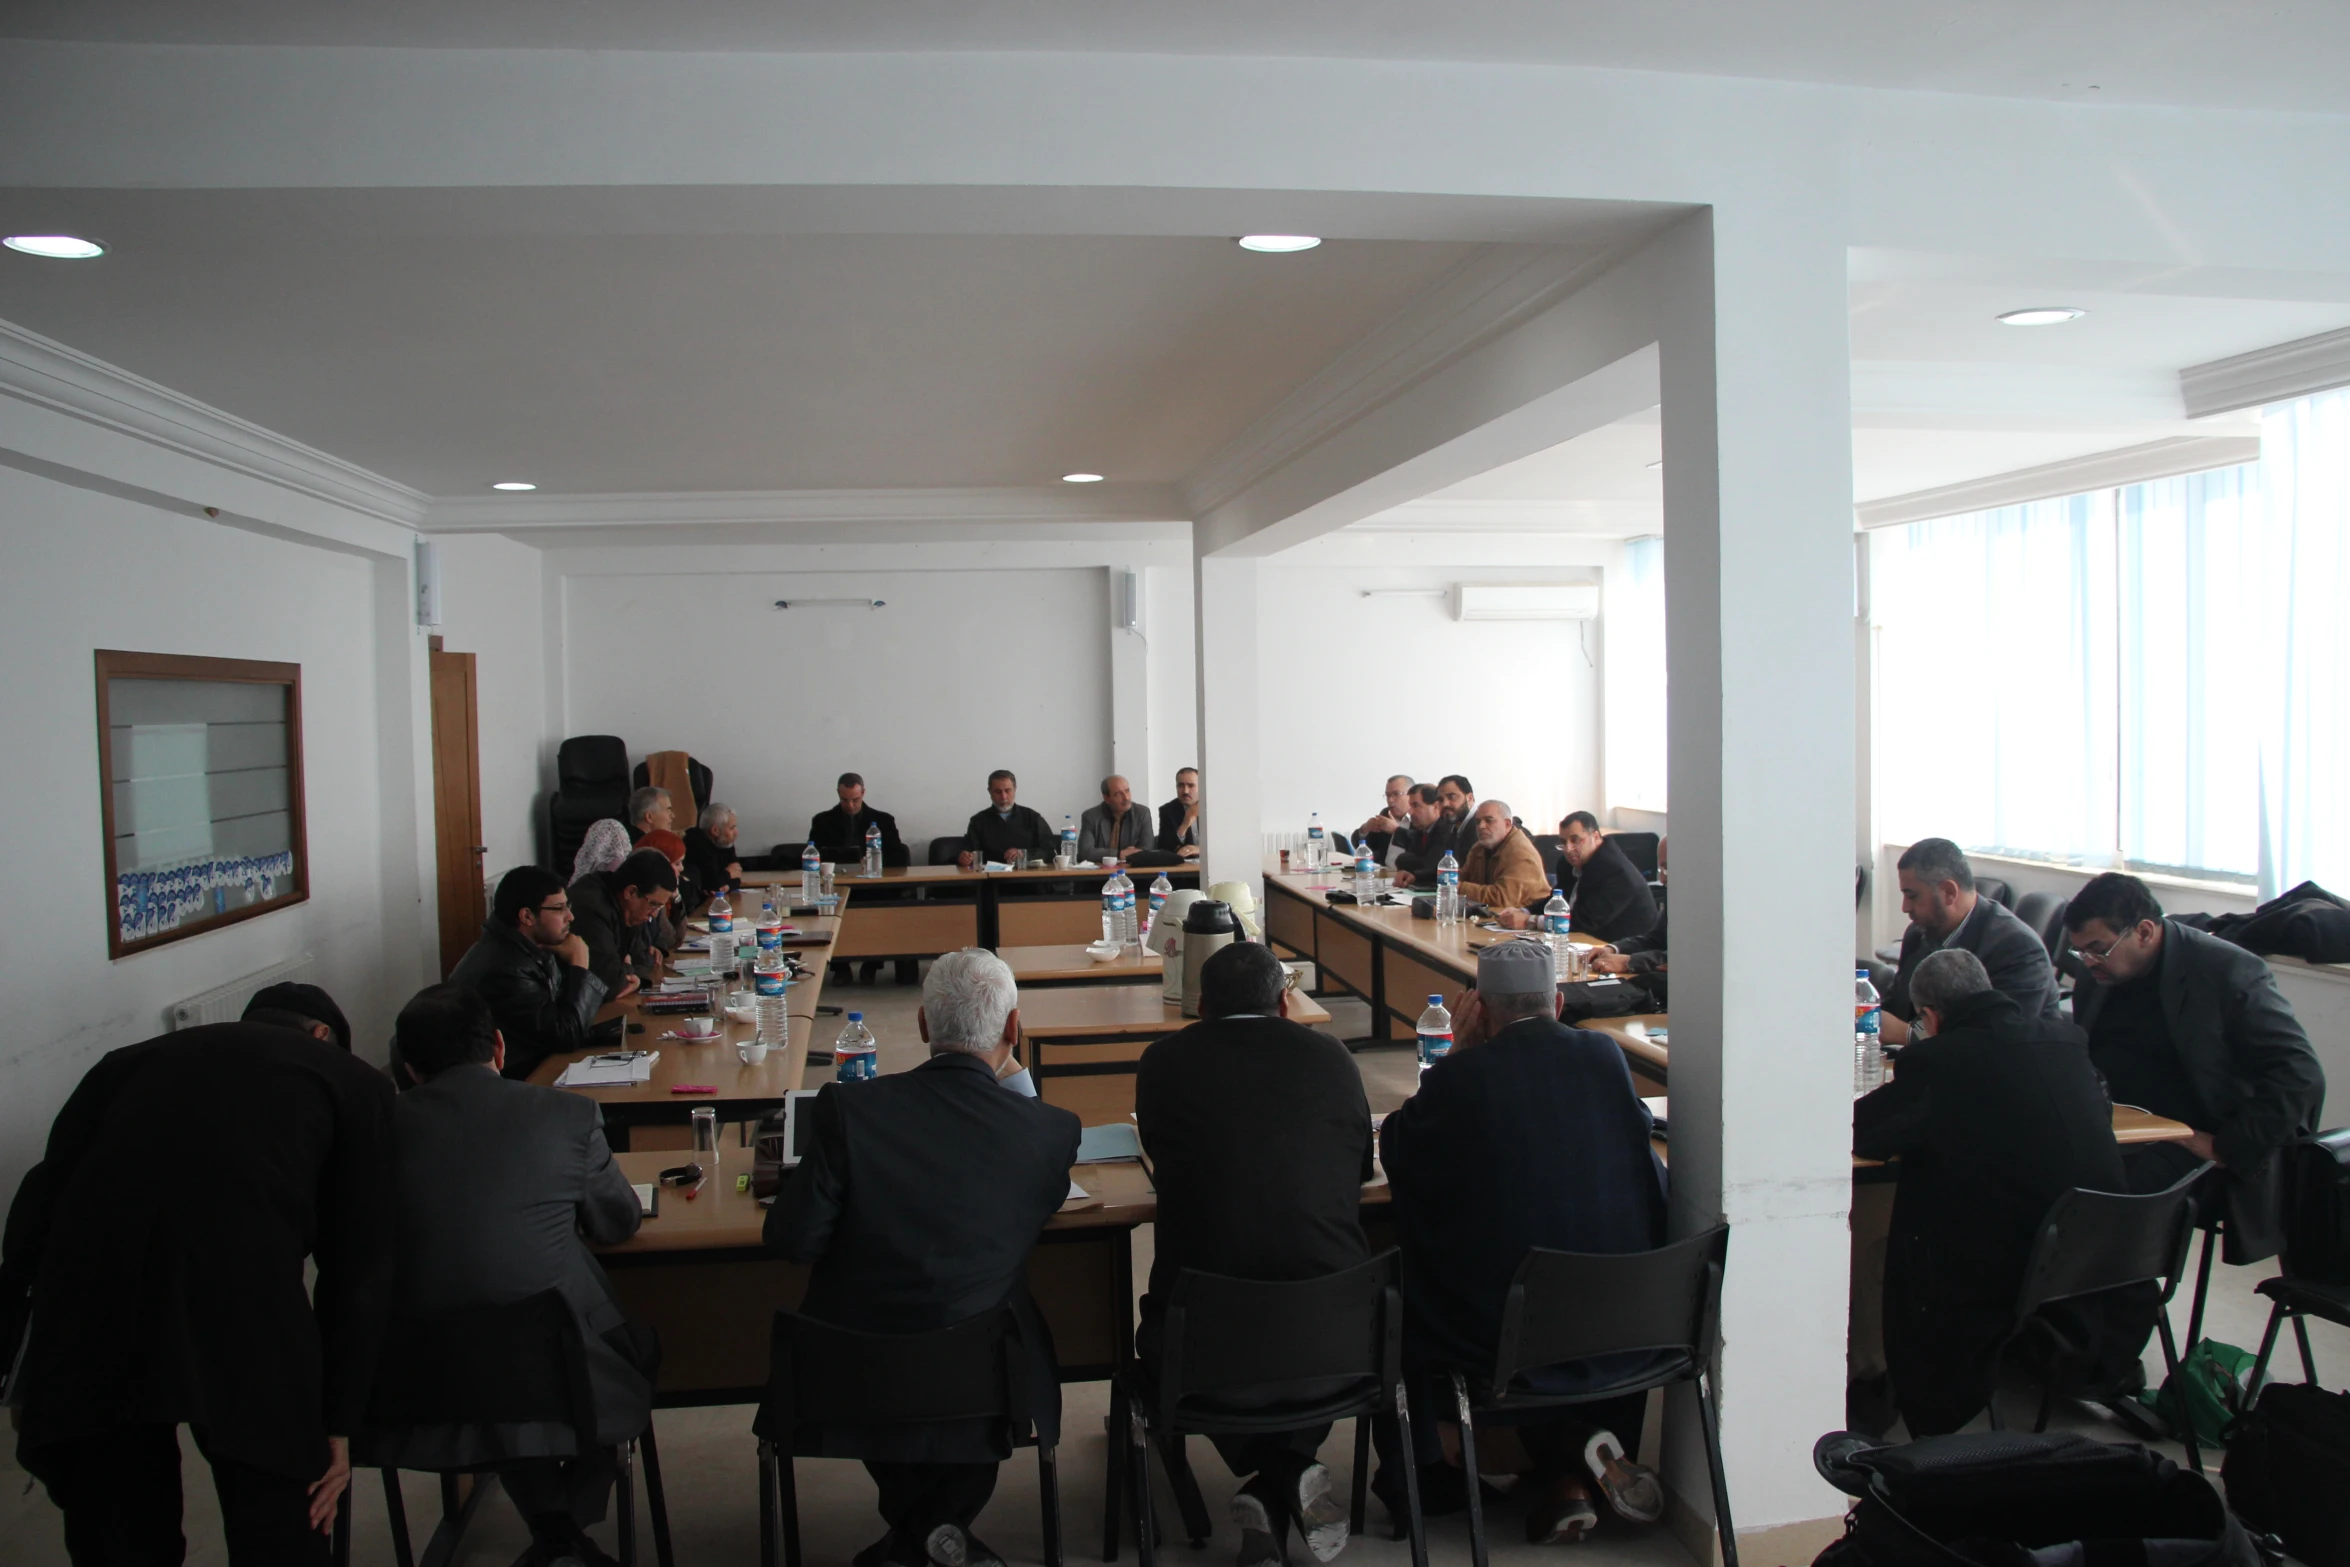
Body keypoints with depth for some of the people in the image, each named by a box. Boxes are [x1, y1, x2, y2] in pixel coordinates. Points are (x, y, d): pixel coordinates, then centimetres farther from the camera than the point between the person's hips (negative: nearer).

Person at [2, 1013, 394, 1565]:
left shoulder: (134, 1060, 32)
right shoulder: (355, 1080, 23)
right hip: (242, 1298, -3)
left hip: (88, 1306, 3)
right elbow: (360, 1270, 15)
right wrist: (338, 1421, 17)